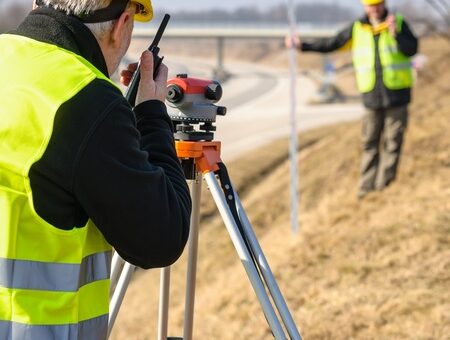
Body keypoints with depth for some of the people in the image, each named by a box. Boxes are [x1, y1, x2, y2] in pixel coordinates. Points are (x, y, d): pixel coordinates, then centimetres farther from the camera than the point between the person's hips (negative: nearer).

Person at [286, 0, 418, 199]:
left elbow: (412, 49, -9)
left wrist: (395, 33, -24)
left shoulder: (399, 24, 0)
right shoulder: (357, 29, 6)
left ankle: (384, 186, 4)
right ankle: (367, 186, 8)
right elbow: (332, 43, 11)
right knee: (370, 143, 4)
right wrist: (303, 46, 5)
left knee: (392, 142, 0)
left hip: (397, 94, -2)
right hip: (372, 96, 2)